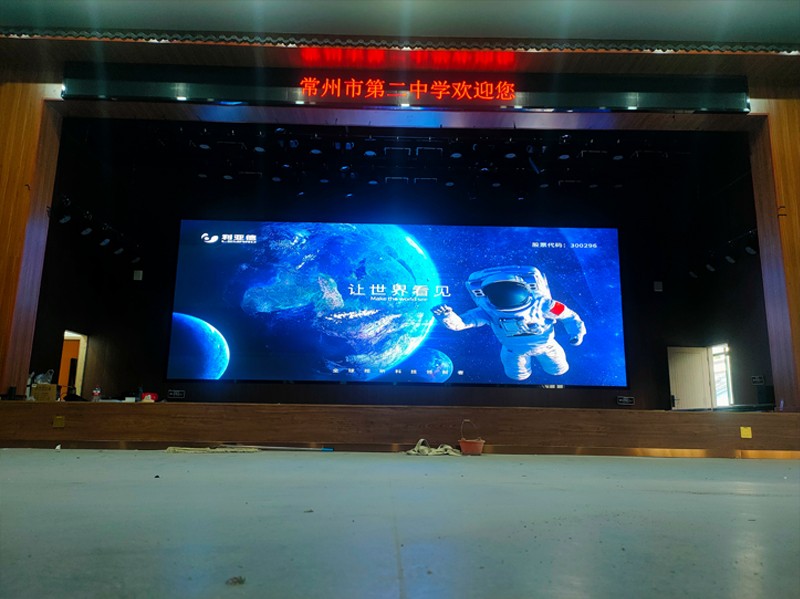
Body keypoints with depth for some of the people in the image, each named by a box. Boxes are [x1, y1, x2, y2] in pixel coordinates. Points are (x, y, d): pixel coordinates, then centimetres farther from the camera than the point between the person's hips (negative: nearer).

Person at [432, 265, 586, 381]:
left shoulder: (542, 305, -40)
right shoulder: (489, 312, -38)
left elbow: (567, 315, -22)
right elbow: (460, 322, -43)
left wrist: (577, 332, -32)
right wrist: (447, 316, -64)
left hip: (544, 345, 0)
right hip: (515, 350, 0)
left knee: (558, 370, 20)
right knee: (518, 376, 22)